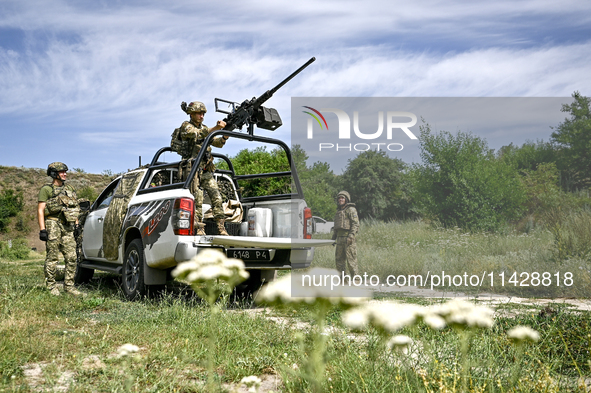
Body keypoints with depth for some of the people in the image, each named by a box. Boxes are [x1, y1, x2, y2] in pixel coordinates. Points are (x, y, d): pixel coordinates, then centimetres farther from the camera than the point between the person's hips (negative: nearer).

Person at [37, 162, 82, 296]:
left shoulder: (69, 189, 18)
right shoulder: (46, 189, -1)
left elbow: (74, 208, 24)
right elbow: (40, 210, -6)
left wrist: (76, 224, 15)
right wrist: (42, 229, -14)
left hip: (68, 227, 5)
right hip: (53, 225, -5)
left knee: (71, 257, 1)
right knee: (52, 258, -1)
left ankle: (69, 286, 7)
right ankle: (51, 286, 8)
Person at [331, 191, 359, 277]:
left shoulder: (351, 209, -4)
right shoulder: (339, 211, 20)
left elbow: (356, 224, -13)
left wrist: (351, 236, -22)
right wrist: (333, 237, 20)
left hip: (348, 237, -8)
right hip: (340, 237, 8)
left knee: (351, 259, -7)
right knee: (339, 258, 8)